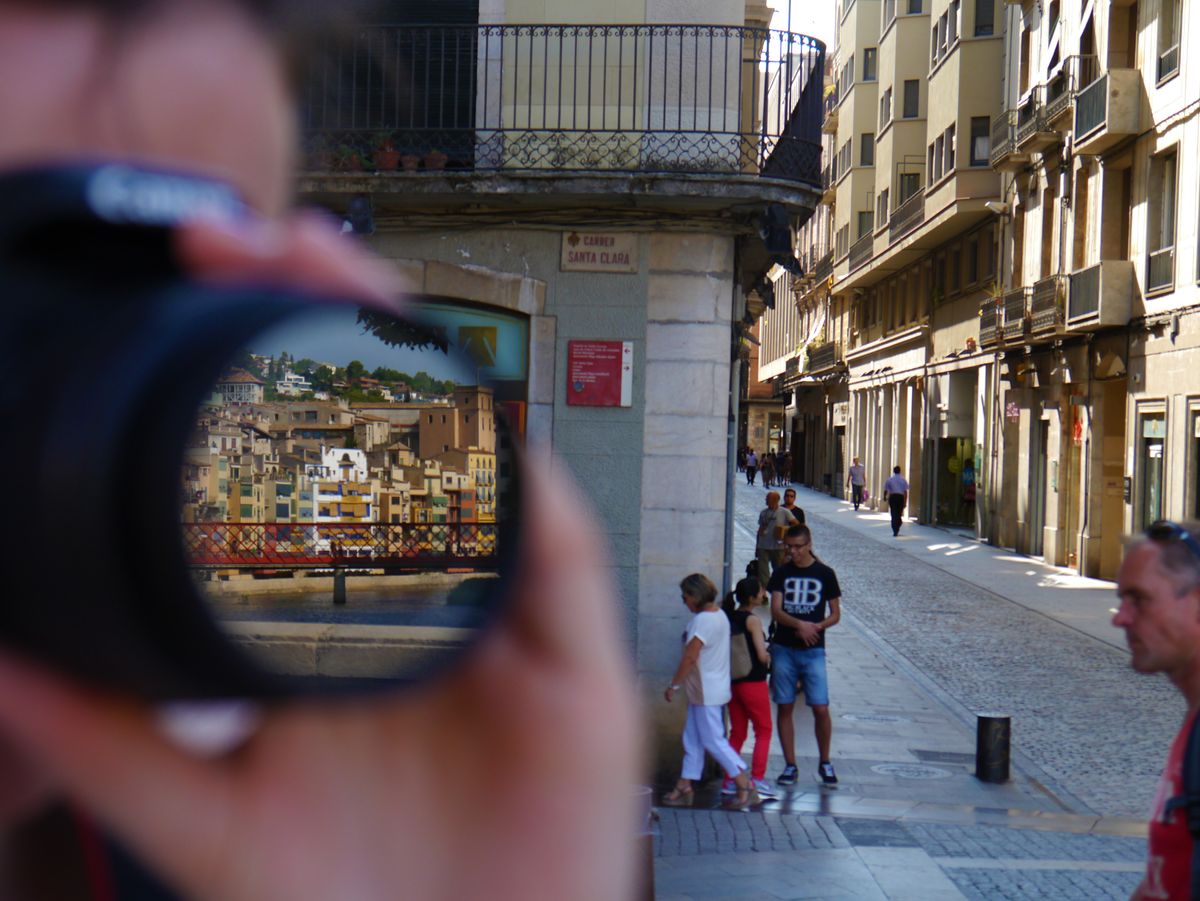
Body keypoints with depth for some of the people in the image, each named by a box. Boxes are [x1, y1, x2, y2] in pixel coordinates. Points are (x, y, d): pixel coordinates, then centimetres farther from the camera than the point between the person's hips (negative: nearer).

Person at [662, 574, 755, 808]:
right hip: (701, 691, 10)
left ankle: (743, 783, 1)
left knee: (713, 739, -4)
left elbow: (690, 657, -24)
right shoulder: (718, 615, 12)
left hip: (706, 692, -10)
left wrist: (673, 685, -16)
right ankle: (685, 785, 17)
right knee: (692, 738, 12)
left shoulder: (703, 620, -20)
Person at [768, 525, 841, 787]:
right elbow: (775, 611, -4)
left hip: (813, 650, -1)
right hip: (783, 649, 1)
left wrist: (817, 626, -14)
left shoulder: (825, 574, 4)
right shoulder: (782, 573, 6)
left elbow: (835, 615, 6)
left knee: (821, 709, -5)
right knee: (784, 707, 3)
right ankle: (790, 766, 13)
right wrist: (800, 624, -21)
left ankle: (825, 763, 14)